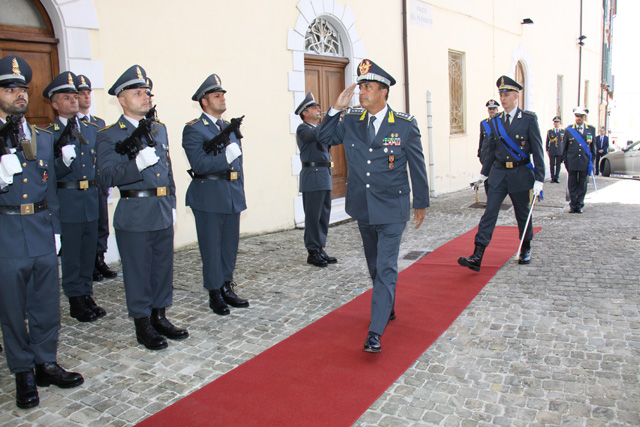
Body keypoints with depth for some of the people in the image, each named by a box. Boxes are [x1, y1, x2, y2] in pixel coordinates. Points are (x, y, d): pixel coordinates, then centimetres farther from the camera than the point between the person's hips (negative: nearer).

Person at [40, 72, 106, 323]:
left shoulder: (92, 129, 11)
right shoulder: (48, 135, -4)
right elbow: (50, 175, -11)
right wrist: (64, 160, -28)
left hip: (92, 201, 5)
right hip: (68, 202, -4)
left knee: (89, 252, 13)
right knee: (71, 255, 5)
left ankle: (87, 295, 26)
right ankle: (76, 301, 17)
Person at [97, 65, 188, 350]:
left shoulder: (159, 129, 15)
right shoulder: (109, 135, -5)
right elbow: (108, 176, -15)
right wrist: (138, 163, -29)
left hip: (163, 212, 6)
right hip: (134, 215, -6)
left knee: (163, 267, 13)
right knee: (138, 271, 4)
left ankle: (160, 318, 28)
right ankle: (142, 325, 18)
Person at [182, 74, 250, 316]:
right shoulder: (194, 129, -6)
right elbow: (199, 164, -18)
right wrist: (226, 156, -25)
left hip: (232, 196, 7)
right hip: (209, 197, -7)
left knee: (230, 245, 12)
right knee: (211, 248, 2)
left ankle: (227, 289, 25)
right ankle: (215, 294, 14)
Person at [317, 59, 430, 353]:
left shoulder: (405, 125, -9)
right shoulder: (351, 121, 1)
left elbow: (417, 166, -2)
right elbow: (323, 138, 7)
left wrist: (421, 203, 4)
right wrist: (337, 108, -6)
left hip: (392, 210, -5)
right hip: (363, 208, 5)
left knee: (386, 268, -8)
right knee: (375, 266, 19)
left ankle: (375, 332, -6)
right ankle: (388, 309, 42)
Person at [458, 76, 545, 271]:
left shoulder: (529, 119, -6)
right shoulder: (495, 121, 7)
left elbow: (537, 150, -7)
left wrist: (539, 179, -12)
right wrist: (483, 173, 17)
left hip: (520, 174, -3)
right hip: (498, 174, 3)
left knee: (522, 215, 12)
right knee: (489, 213, -6)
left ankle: (525, 250, 35)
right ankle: (477, 257, -10)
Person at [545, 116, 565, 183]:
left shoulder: (563, 131, 9)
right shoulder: (549, 131, 7)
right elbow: (547, 141, 9)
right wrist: (547, 150, 4)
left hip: (560, 151, 0)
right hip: (552, 151, 0)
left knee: (558, 165, 3)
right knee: (552, 165, 0)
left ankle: (557, 177, 10)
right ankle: (553, 178, 8)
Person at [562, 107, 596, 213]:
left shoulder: (591, 130, 7)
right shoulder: (569, 130, 4)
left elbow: (593, 147, 12)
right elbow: (565, 147, 9)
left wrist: (592, 161, 8)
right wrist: (565, 160, 4)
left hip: (585, 162, 1)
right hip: (572, 162, -1)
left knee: (582, 185, 5)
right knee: (572, 185, 4)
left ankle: (579, 205, 15)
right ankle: (573, 205, 13)